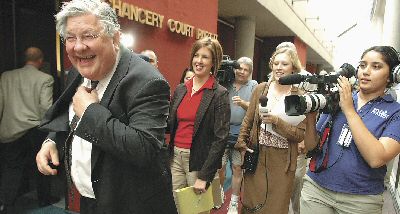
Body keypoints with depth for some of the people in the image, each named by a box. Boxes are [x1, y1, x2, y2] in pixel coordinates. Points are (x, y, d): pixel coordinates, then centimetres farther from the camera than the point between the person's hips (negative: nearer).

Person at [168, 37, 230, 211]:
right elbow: (170, 124, 12)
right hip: (175, 156, 4)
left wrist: (204, 176, -14)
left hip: (199, 160, -4)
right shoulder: (180, 89, 6)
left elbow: (220, 138, -13)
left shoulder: (220, 94, -9)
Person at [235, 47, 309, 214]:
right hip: (256, 156, 2)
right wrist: (241, 146, 0)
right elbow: (247, 121, 6)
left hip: (282, 162, -2)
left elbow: (300, 135, -10)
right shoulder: (260, 89, 1)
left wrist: (277, 121, -22)